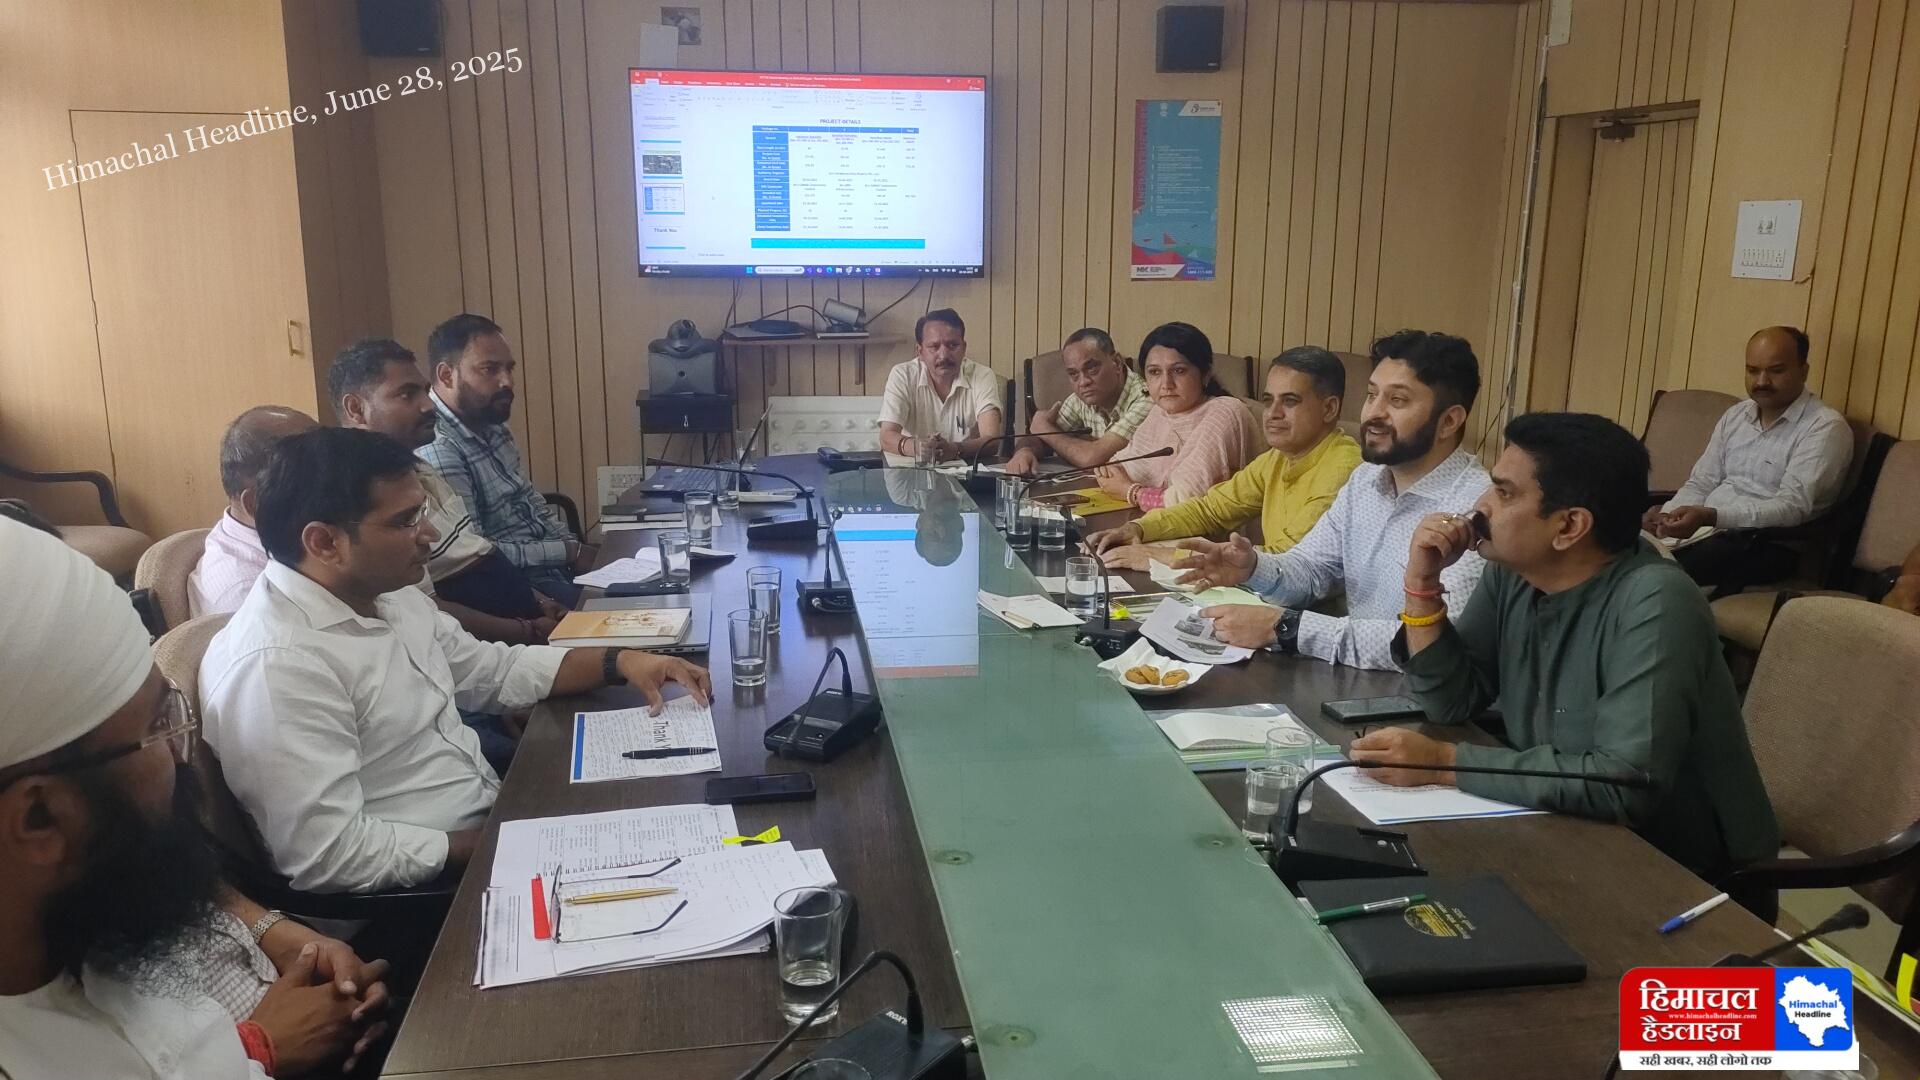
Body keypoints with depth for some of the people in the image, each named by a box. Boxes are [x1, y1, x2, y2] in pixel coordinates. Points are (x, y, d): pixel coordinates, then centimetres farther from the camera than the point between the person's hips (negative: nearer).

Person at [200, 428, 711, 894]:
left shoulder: (388, 596, 3)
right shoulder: (275, 666, -26)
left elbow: (493, 669, 16)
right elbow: (330, 856, -27)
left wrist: (619, 661, 4)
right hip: (422, 891, -8)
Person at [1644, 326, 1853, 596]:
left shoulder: (1826, 428, -6)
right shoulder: (1735, 416, 17)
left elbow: (1792, 507, -18)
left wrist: (1710, 517, -32)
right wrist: (1666, 515, -7)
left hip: (1766, 544, -6)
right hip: (1705, 531, 7)